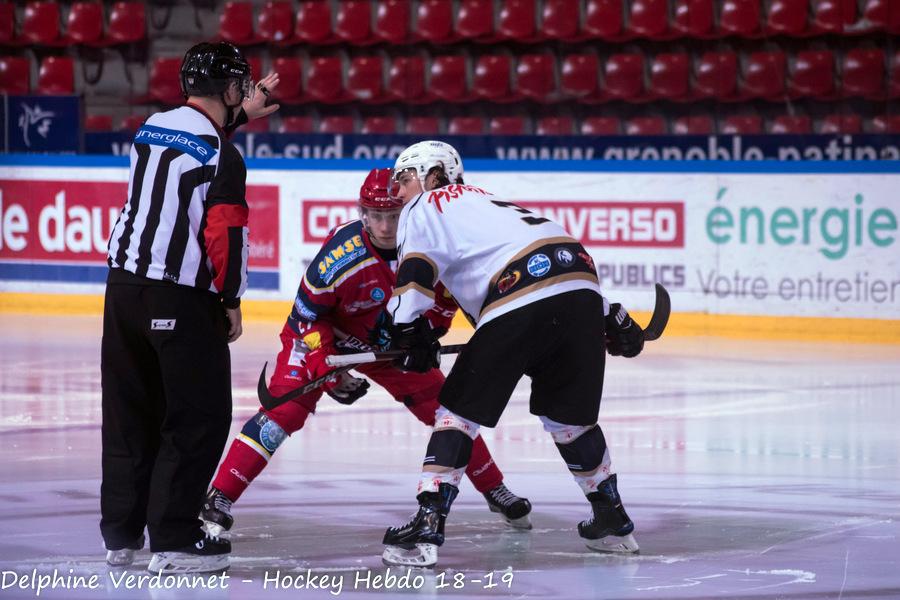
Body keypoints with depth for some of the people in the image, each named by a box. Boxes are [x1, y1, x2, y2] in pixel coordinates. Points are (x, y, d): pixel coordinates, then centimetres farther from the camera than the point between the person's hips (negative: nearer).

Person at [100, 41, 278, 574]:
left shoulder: (152, 127, 8)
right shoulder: (224, 158, -14)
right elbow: (225, 235, -16)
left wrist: (241, 115, 39)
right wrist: (231, 300, -3)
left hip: (125, 286, 8)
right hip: (182, 302, -7)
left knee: (130, 415, 14)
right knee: (201, 419, 1)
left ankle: (120, 535, 19)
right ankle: (173, 540, -2)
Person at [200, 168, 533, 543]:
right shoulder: (341, 254, -35)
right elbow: (307, 315, -22)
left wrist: (426, 330, -11)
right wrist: (328, 369, -28)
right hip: (325, 336, -4)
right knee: (284, 409, -21)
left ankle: (494, 491, 23)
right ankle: (218, 499, -20)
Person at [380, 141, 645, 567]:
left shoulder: (426, 207, 17)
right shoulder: (485, 201, 38)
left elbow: (415, 272, -2)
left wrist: (410, 331, 8)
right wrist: (611, 318, 38)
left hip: (521, 300, -7)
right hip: (583, 290, 7)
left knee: (461, 408, 2)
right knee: (569, 414, 24)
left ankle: (426, 527, -7)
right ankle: (613, 521, 30)